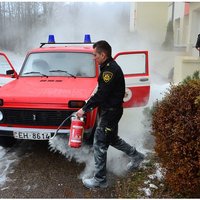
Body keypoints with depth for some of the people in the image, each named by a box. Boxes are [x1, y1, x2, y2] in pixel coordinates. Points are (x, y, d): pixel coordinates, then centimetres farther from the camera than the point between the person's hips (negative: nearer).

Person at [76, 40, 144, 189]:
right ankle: (136, 156, 39)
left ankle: (100, 179, 12)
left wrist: (85, 109, -18)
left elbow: (101, 94, -25)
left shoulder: (110, 70, -22)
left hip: (110, 112, -10)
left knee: (100, 144, -1)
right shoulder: (110, 67, 11)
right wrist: (90, 106, 10)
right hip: (110, 110, 10)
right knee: (112, 139, 24)